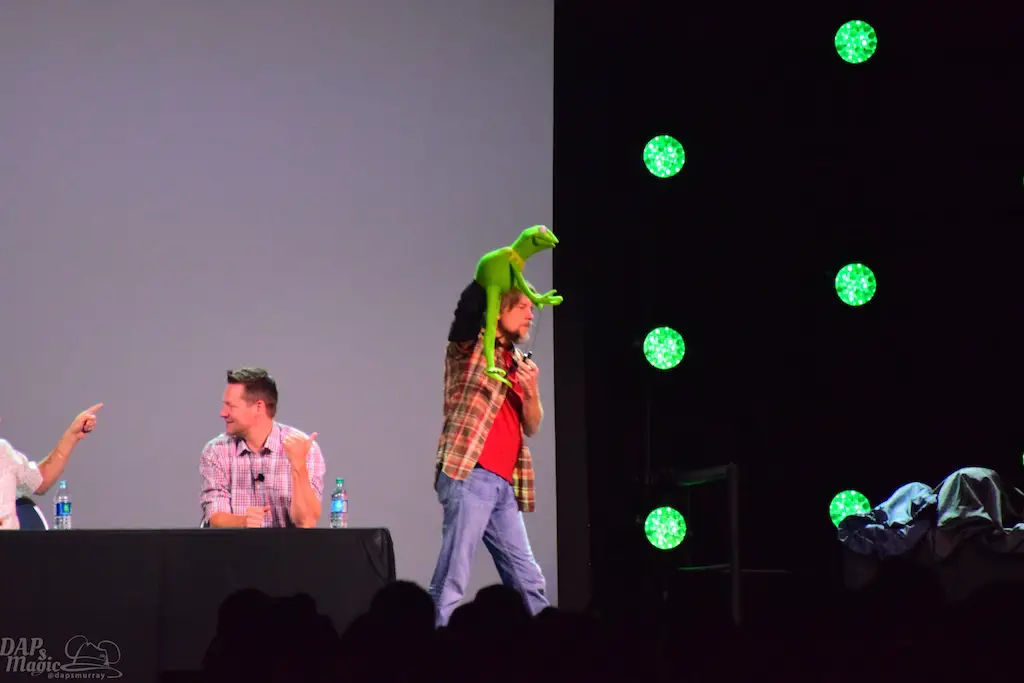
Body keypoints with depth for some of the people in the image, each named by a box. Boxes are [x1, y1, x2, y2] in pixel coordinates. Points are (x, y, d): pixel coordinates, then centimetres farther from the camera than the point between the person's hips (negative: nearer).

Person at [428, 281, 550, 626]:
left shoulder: (519, 363, 21)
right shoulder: (470, 347, 1)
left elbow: (531, 427, 15)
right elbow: (471, 304, -19)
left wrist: (532, 391, -3)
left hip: (503, 485, 8)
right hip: (469, 477, -7)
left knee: (527, 580, 11)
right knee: (452, 580, -11)